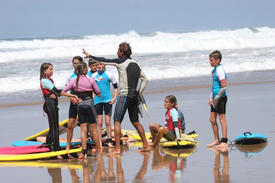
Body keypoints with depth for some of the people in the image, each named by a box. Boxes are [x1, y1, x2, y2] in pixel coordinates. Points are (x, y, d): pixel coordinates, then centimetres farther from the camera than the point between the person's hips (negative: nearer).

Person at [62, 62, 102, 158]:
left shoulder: (74, 81, 0)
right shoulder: (90, 80, -5)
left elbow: (63, 92, -2)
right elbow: (98, 94, 2)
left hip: (80, 106, 2)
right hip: (89, 104, -2)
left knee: (83, 129, 2)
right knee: (93, 129, 8)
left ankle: (84, 152, -8)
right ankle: (99, 150, 14)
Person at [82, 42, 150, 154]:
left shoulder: (121, 62, -8)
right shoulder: (135, 64, 12)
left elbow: (104, 61, -3)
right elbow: (145, 79, 16)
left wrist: (89, 56, 8)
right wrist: (139, 93, 16)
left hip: (124, 96, -7)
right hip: (134, 96, 7)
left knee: (117, 121, -3)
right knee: (135, 121, 17)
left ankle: (117, 148, -9)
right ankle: (146, 145, 18)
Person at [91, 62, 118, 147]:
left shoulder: (109, 74, -1)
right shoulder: (94, 75, 6)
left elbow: (116, 87, 4)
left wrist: (114, 98, -5)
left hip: (107, 100, -2)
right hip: (97, 101, 2)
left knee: (108, 122, -2)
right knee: (99, 122, 0)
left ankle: (109, 141, 5)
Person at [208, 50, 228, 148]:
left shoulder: (220, 70, -16)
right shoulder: (214, 70, 14)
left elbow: (224, 87, -21)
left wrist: (217, 98, -17)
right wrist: (211, 98, 20)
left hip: (221, 98, -10)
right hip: (215, 98, 10)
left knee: (222, 119, -5)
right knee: (212, 119, 13)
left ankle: (224, 142, -1)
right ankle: (216, 140, 22)